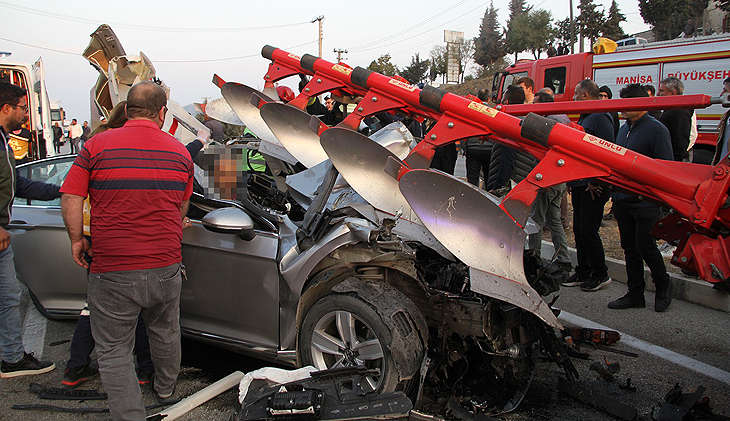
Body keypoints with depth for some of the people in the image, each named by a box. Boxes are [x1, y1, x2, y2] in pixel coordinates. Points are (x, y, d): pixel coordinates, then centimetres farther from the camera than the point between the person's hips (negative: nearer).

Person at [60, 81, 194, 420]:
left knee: (113, 350, 10)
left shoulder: (97, 146, -7)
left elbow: (71, 198, -7)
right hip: (166, 267, 4)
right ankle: (166, 391, 48)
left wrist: (77, 240, 6)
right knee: (165, 334, 26)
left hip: (112, 271, -3)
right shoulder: (180, 152, 3)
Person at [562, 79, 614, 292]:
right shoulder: (583, 118, 19)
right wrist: (570, 179, 19)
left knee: (588, 232, -5)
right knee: (579, 231, 12)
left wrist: (596, 181, -21)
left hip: (594, 187, -10)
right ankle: (583, 272, 22)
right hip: (579, 185, 10)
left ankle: (601, 274, 9)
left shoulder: (600, 118, -13)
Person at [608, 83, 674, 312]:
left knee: (645, 246, -3)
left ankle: (663, 286, 21)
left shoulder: (657, 130, -10)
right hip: (622, 200, 8)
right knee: (630, 248, 11)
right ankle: (635, 294, 20)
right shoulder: (624, 128, 14)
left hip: (646, 201, -7)